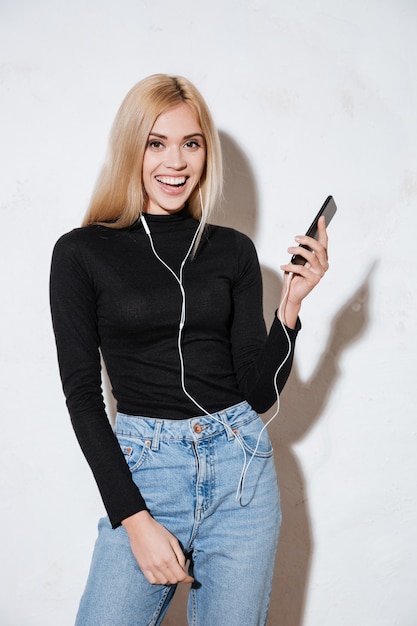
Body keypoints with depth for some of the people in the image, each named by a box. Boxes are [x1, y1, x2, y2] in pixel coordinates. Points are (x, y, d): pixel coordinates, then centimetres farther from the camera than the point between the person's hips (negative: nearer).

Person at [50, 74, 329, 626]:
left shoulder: (233, 251, 4)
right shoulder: (82, 253, -2)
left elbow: (260, 393, 4)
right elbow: (82, 393, -4)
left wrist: (291, 304, -10)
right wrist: (134, 519, -10)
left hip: (240, 465, 2)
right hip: (142, 467, -2)